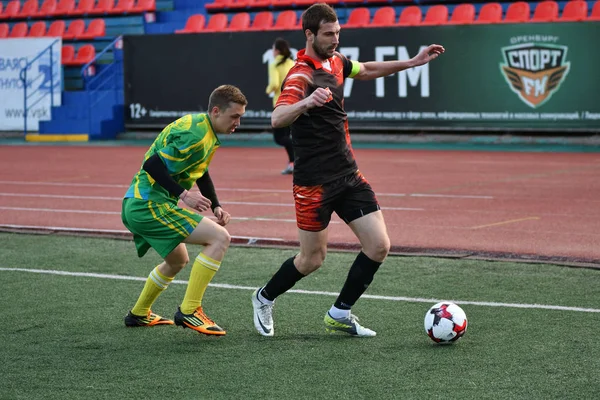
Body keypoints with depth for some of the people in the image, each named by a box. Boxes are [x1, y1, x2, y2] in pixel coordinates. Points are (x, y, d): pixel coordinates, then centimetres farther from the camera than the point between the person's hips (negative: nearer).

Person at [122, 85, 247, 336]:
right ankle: (188, 311, -15)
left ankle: (138, 314, 44)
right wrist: (183, 194, -26)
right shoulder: (193, 133, -19)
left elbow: (201, 172, 26)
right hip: (149, 204, -11)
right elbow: (152, 165, -24)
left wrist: (216, 207, 14)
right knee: (219, 237, -16)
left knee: (178, 260, 31)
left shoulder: (208, 134, 13)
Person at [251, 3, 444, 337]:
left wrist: (415, 61, 23)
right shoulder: (301, 75, -18)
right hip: (315, 181, -7)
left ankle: (339, 315, 12)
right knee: (313, 259, 2)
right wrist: (306, 102, -55)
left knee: (379, 246, -3)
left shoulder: (335, 61, 7)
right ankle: (264, 298, 30)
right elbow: (277, 119, -35)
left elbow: (367, 70, 30)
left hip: (348, 175, 7)